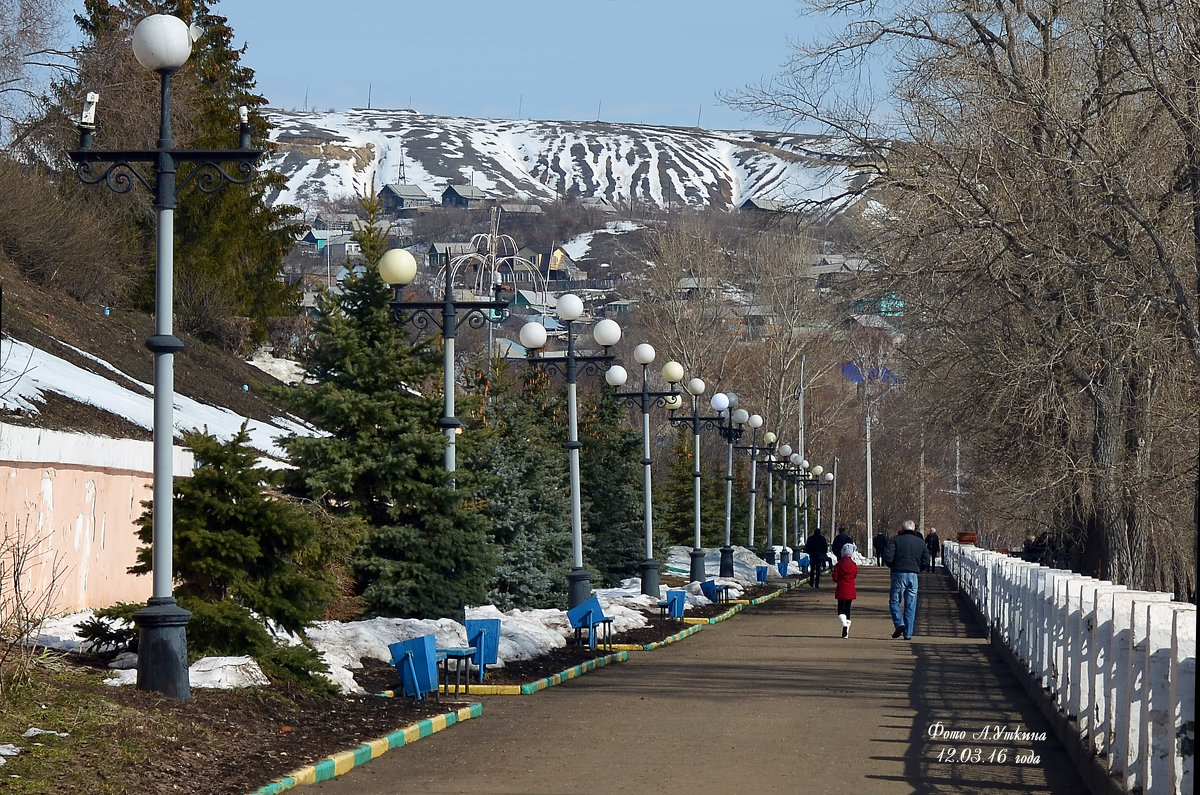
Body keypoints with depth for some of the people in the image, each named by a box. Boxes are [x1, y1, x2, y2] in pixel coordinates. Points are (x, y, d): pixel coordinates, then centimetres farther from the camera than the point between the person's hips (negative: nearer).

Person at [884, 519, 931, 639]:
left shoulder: (895, 540, -1)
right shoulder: (920, 542, 9)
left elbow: (888, 558, -9)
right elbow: (926, 561, 7)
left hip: (899, 574, -3)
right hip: (913, 575, 3)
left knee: (894, 601, 8)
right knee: (910, 605, 7)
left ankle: (899, 623, -14)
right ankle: (908, 633, 5)